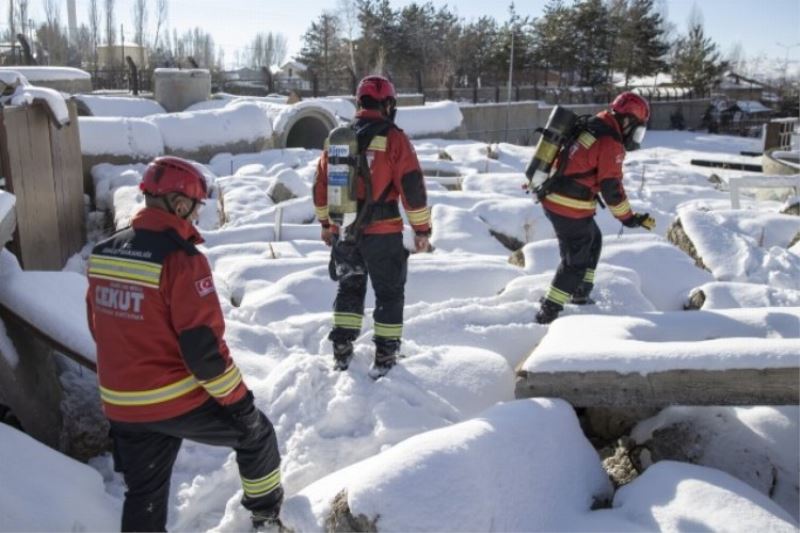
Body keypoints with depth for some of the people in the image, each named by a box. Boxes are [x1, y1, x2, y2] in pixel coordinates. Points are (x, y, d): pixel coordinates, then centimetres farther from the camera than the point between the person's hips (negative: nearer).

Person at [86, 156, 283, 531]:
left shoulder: (102, 253, 3)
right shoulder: (180, 258, -21)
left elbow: (101, 329, 13)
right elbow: (202, 344, -23)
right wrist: (237, 399, -11)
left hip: (122, 405, 7)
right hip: (178, 401, -7)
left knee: (144, 494, 20)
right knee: (255, 433, 18)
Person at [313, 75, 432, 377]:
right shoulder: (393, 139, -9)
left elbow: (320, 184, 13)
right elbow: (412, 187, -12)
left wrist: (325, 223, 24)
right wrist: (422, 229, -4)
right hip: (382, 232, -4)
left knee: (349, 288, 22)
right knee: (389, 292, 11)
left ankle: (342, 351, 24)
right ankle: (385, 357, 15)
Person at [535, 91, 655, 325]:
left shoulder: (590, 128, 13)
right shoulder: (611, 144, -15)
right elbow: (611, 188, -15)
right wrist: (629, 218, -6)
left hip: (552, 199, 9)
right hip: (571, 208, -9)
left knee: (593, 241, 26)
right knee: (576, 260, 3)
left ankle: (580, 294, 35)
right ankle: (548, 313, 8)